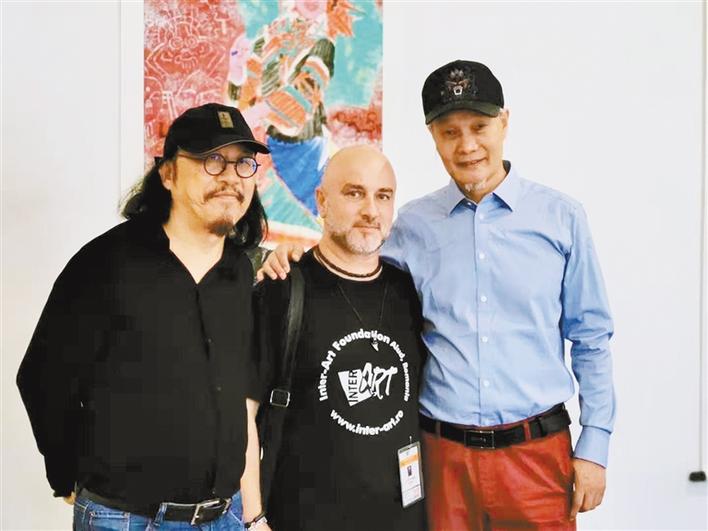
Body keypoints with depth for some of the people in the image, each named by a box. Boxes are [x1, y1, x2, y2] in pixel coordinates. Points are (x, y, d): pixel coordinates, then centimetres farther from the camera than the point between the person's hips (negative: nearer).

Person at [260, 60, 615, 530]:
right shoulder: (413, 225, 3)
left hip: (537, 452, -1)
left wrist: (595, 445, 0)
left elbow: (591, 339, 4)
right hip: (442, 455, 1)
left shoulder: (561, 217, 0)